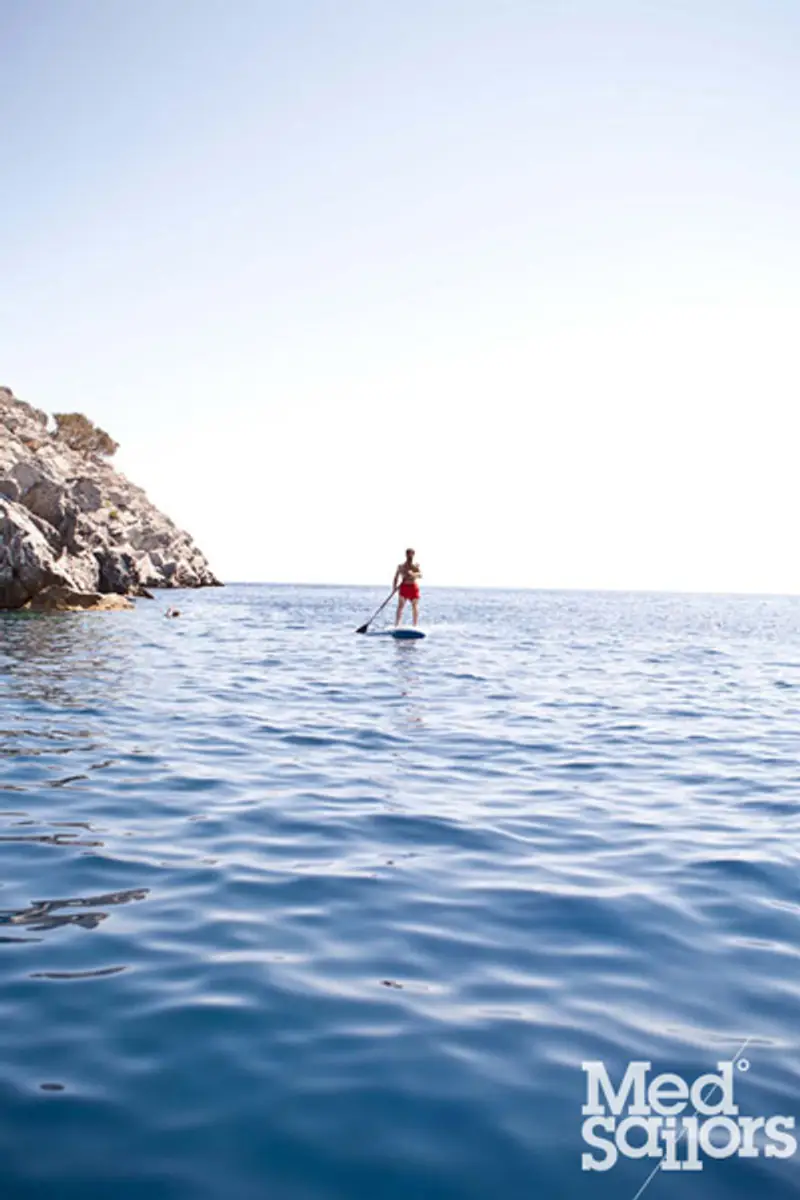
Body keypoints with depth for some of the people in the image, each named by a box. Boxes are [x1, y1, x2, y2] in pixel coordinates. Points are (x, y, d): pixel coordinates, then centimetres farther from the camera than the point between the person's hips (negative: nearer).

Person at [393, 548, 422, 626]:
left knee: (415, 607, -3)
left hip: (414, 587, 1)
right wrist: (394, 587, -5)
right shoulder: (401, 566, 9)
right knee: (400, 606, -6)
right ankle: (397, 625, -9)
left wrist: (413, 574, -28)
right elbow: (396, 578, 9)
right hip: (404, 587, -1)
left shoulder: (416, 565, 8)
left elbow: (420, 575, -8)